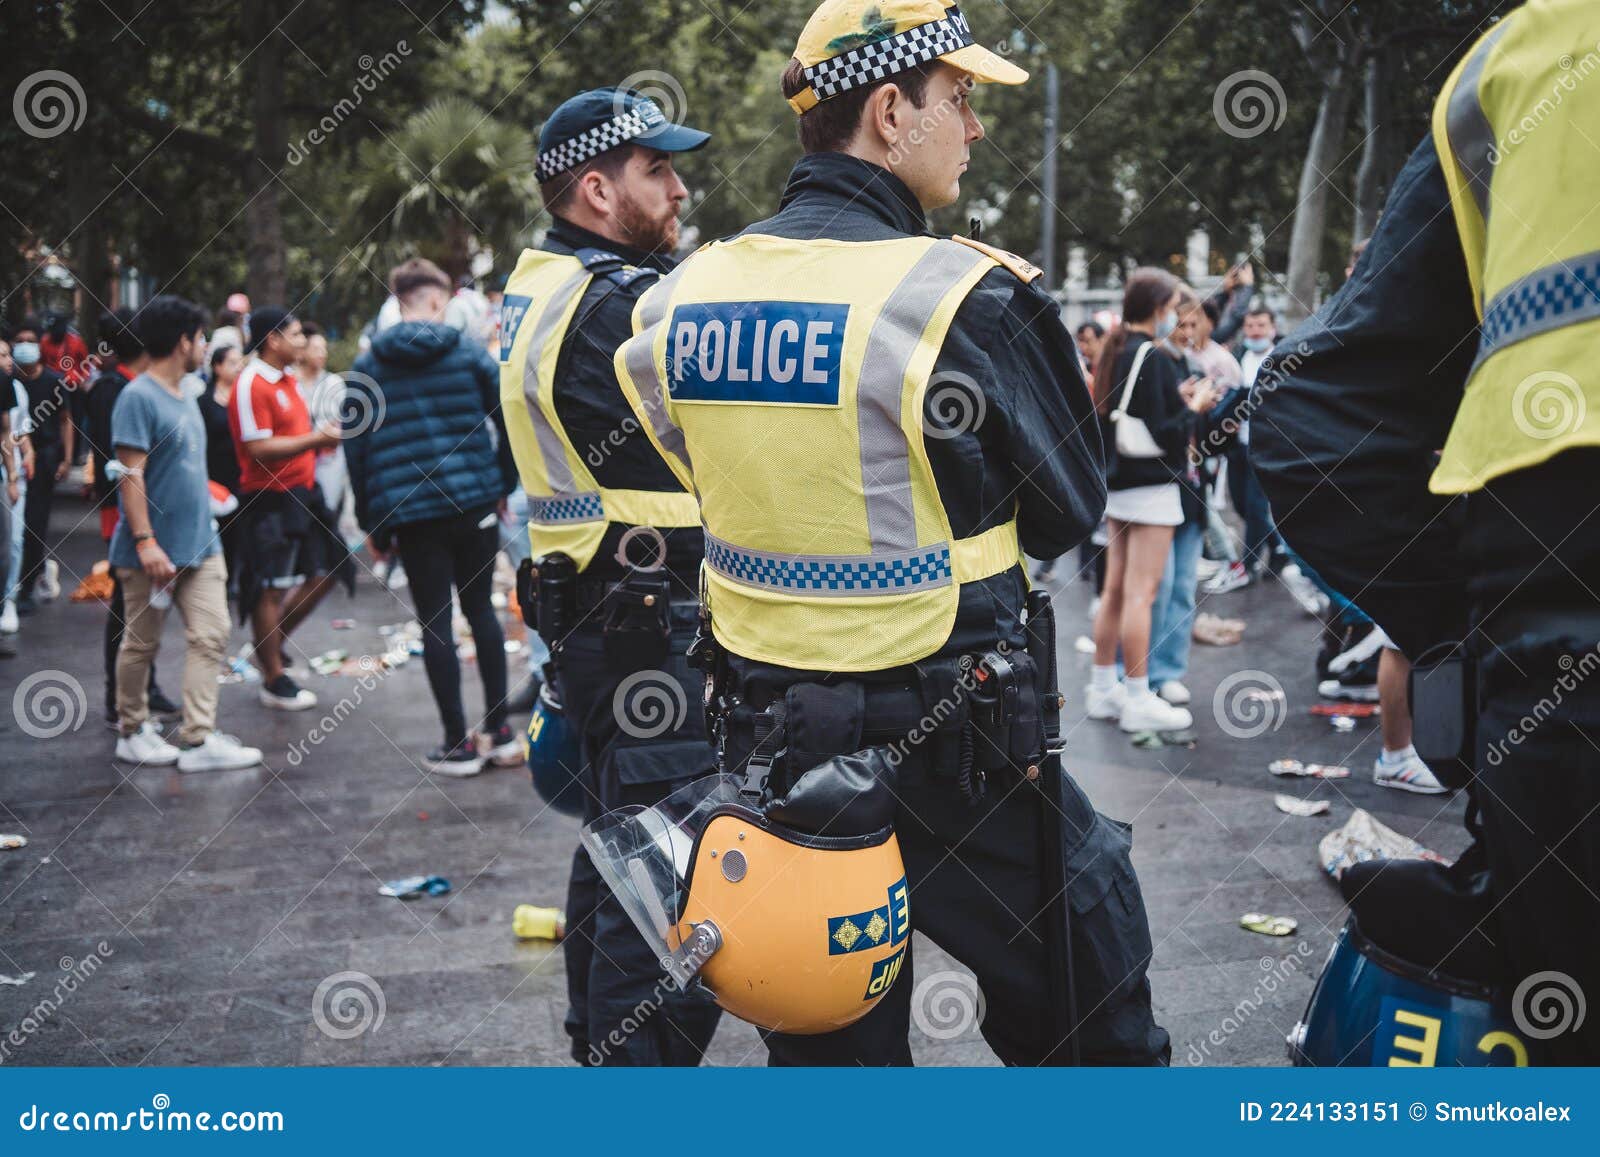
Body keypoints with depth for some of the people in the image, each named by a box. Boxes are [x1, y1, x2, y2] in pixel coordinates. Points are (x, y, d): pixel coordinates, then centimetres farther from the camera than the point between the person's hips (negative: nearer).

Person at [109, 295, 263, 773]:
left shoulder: (183, 397, 13)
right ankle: (132, 733, 21)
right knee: (142, 643, 6)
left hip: (199, 544, 8)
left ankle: (198, 738, 0)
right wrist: (145, 541, -23)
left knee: (210, 636, 0)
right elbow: (130, 474, -18)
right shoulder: (139, 397, -13)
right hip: (155, 549, -8)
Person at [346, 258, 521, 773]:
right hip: (474, 501, 0)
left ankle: (459, 744, 6)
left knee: (435, 622, 4)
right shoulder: (468, 352, 2)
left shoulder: (367, 365, 5)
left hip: (409, 511, 0)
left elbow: (354, 445, 4)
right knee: (480, 609, 13)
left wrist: (370, 520, 10)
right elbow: (508, 419, 0)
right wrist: (504, 483, 12)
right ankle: (500, 733, 15)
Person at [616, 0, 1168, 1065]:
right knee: (1087, 1025, 13)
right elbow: (1069, 515, -7)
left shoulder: (683, 298, -1)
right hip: (954, 741, -6)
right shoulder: (967, 299, -19)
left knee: (827, 1045, 19)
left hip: (766, 748, 6)